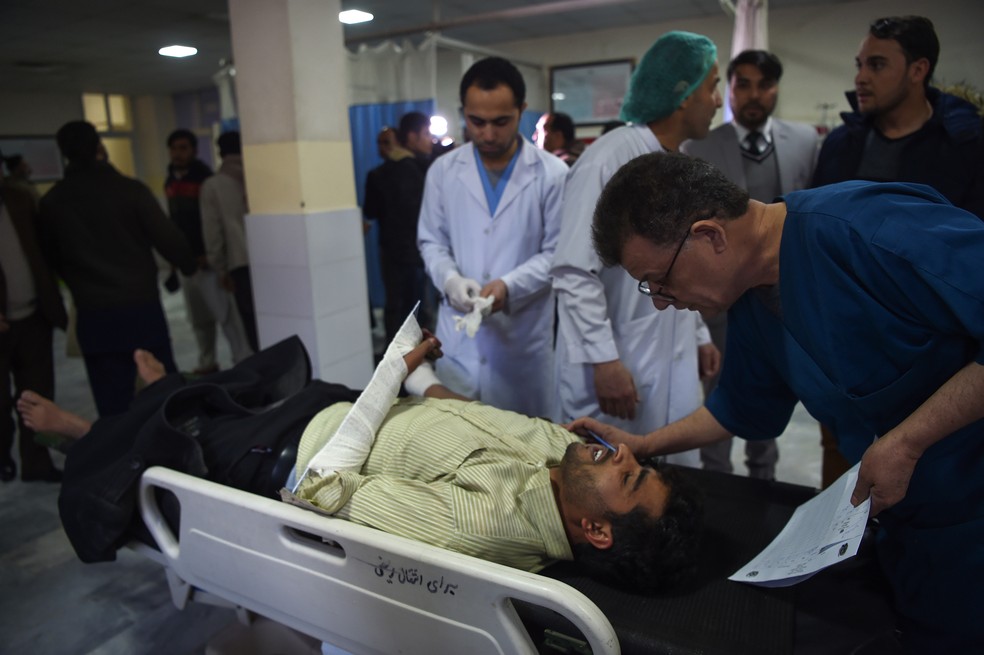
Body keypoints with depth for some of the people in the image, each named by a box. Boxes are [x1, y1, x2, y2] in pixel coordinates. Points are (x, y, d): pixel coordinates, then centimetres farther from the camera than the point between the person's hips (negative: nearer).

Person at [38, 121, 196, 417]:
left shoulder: (51, 202, 2)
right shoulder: (131, 190, -7)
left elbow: (49, 258, 12)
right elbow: (168, 239, -7)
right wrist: (190, 264, 12)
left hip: (93, 316, 2)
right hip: (142, 307, -2)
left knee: (113, 406, 7)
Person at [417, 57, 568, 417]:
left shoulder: (552, 174, -6)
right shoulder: (443, 170, 3)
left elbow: (557, 253, -5)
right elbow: (431, 242, 8)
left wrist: (510, 286, -20)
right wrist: (450, 279, -12)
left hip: (524, 334, -2)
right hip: (459, 334, 2)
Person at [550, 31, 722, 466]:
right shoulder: (609, 160, -15)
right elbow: (575, 274, -19)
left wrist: (699, 335, 19)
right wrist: (603, 360, -20)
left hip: (673, 367, 8)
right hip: (612, 369, -8)